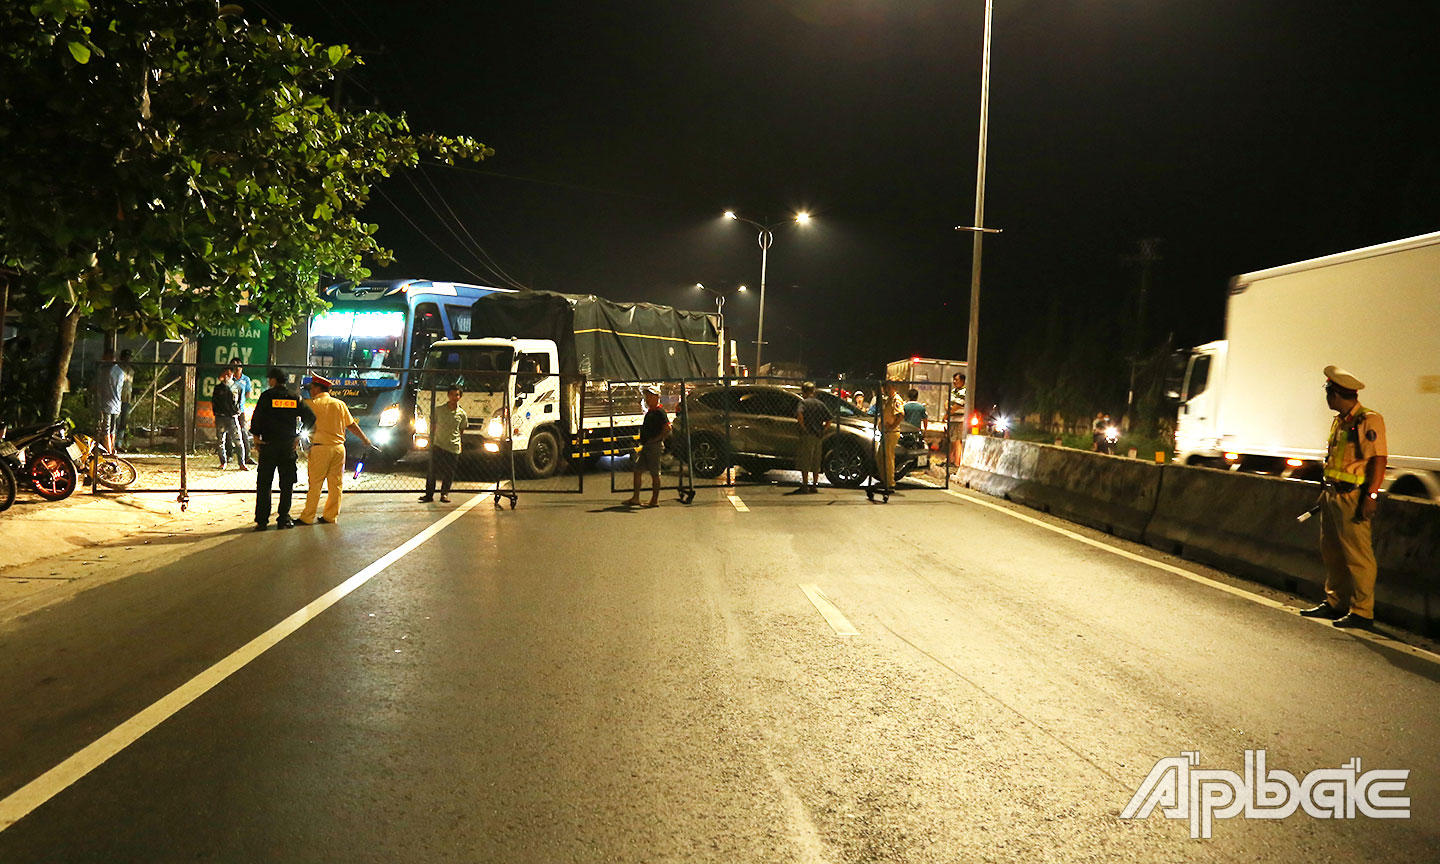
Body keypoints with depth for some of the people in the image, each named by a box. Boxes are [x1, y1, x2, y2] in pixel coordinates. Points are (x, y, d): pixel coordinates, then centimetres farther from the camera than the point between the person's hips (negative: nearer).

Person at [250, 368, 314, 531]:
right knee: (287, 483, 8)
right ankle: (283, 518, 8)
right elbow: (309, 417, 4)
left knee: (264, 483, 4)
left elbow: (257, 417, -11)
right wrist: (299, 435, 10)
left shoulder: (267, 396, -5)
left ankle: (262, 520, 1)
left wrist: (256, 436, 0)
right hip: (289, 445, 2)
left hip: (269, 444, -2)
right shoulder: (295, 398, 4)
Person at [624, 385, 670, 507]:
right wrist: (643, 440, 16)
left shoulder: (659, 411, -12)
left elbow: (668, 428, -22)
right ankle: (635, 498, 12)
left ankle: (655, 500, 5)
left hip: (654, 446, -10)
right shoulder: (649, 411, 16)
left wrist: (656, 439, -19)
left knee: (655, 473, -2)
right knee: (637, 471, 8)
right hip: (646, 446, 10)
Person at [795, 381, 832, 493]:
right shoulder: (820, 403, 12)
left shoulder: (804, 402, -5)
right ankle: (815, 485, 15)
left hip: (807, 435, -6)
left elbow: (800, 414, -25)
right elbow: (828, 420, 9)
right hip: (818, 437, 6)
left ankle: (805, 485, -3)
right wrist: (822, 431, 9)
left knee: (805, 462, -2)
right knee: (816, 462, 13)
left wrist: (803, 427, -15)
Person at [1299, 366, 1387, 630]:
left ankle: (1362, 612, 0)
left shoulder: (1369, 420, -10)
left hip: (1353, 497, -9)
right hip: (1332, 494, 9)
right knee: (1331, 551, 15)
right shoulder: (1339, 421, 17)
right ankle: (1335, 603, 25)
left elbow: (1378, 459, -15)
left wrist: (1371, 495, -20)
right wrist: (1325, 491, 21)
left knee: (1358, 555, -6)